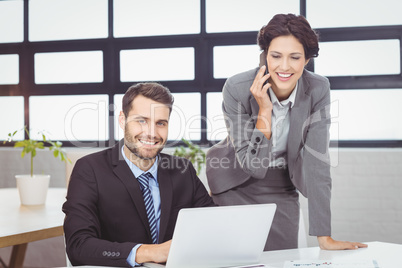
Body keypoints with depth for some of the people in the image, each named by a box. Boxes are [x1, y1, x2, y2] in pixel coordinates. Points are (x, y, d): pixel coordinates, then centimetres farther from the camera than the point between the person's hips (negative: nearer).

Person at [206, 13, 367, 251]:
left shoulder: (318, 89, -19)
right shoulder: (237, 89, -25)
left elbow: (316, 162, -20)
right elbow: (252, 164, -21)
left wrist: (324, 237, -23)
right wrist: (264, 110, -33)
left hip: (282, 188, 2)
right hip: (235, 185, -2)